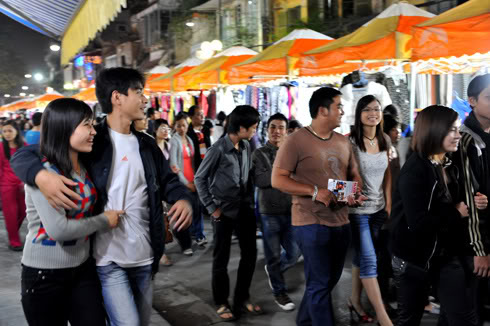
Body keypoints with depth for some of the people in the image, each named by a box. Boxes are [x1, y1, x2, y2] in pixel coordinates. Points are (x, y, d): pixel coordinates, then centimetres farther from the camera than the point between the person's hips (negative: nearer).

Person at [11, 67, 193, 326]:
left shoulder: (146, 144, 9)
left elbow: (167, 179, 13)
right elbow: (23, 156, -10)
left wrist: (183, 199, -11)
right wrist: (41, 175, -35)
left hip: (144, 256, 6)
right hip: (108, 258, -6)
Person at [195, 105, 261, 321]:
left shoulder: (246, 146, 5)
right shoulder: (219, 148, -14)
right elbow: (200, 178, -9)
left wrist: (250, 199, 7)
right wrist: (211, 207, -10)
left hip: (245, 207, 6)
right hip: (224, 209, -6)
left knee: (250, 253, 12)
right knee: (221, 258, 7)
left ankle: (242, 298, 27)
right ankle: (221, 303, 22)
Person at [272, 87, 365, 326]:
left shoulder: (343, 142, 10)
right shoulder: (296, 140, -11)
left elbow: (354, 174, 18)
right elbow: (277, 179, -14)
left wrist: (356, 192, -5)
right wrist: (315, 191, -22)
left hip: (340, 222, 7)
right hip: (311, 223, -7)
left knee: (329, 281, 19)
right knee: (320, 284, 0)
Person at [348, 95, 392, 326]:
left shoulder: (384, 141, 5)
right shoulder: (350, 141, -12)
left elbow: (387, 174, 12)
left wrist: (388, 203, 10)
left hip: (378, 208, 6)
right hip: (357, 209, -6)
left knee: (361, 256, 16)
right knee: (369, 260, -5)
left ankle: (355, 301, 31)